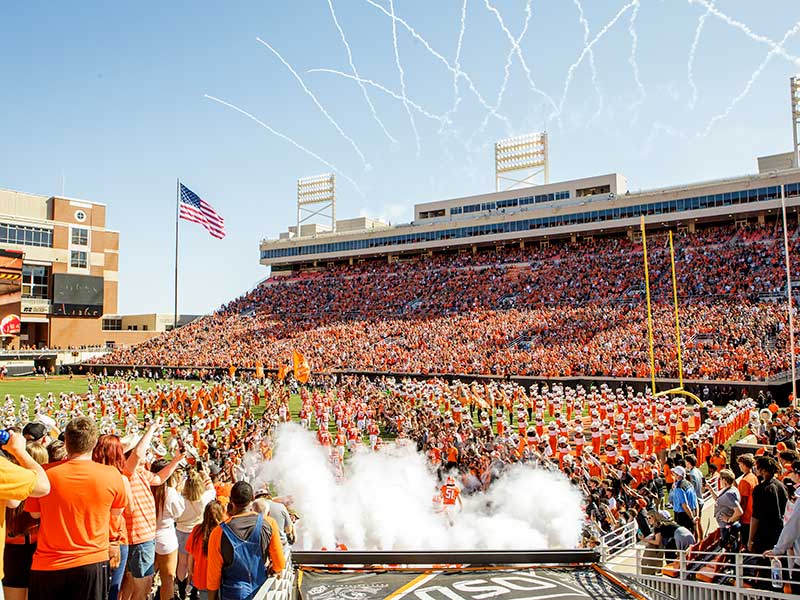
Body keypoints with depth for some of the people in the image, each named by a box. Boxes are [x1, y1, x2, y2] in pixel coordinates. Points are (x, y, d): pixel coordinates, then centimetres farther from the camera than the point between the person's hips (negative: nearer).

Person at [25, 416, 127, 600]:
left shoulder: (45, 473, -11)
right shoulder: (112, 475, -12)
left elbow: (35, 513, 8)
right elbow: (116, 512, 7)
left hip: (47, 566, 1)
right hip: (93, 564, 0)